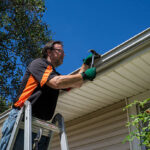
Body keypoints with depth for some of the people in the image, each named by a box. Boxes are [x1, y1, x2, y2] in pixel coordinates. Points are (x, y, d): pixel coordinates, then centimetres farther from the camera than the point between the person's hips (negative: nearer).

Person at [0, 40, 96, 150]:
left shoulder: (56, 75, 26)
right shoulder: (39, 63, 0)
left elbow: (76, 83, 26)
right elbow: (56, 83, -16)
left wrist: (86, 64, 19)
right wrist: (85, 76, -11)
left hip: (41, 124, 8)